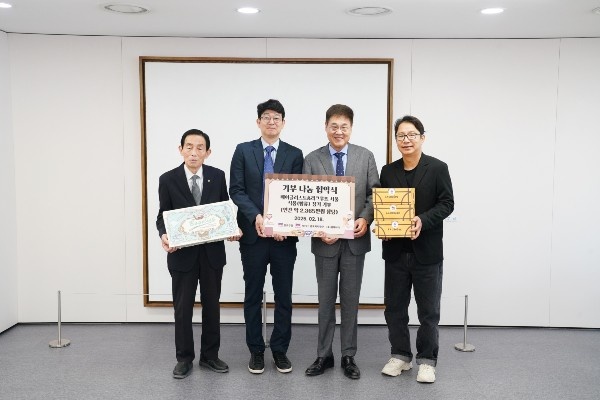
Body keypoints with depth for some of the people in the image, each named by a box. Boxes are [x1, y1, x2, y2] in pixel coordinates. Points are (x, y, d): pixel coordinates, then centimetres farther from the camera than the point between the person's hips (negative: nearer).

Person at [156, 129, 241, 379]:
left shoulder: (217, 176, 0)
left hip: (213, 252, 2)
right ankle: (184, 358, 24)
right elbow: (163, 216, -1)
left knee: (212, 305, 12)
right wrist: (163, 235, -21)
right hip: (182, 253, -2)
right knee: (183, 308, 8)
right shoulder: (168, 179, -5)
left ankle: (209, 355, 28)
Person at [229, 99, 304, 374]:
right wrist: (256, 217, -16)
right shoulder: (243, 150, 4)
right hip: (252, 233, 0)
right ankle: (256, 350, 21)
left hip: (284, 234, 1)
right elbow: (236, 190, -2)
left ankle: (280, 349, 21)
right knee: (253, 294, 8)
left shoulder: (294, 154, 6)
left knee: (283, 295, 7)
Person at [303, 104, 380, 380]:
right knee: (325, 300, 11)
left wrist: (366, 219, -16)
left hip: (355, 239, 0)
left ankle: (349, 356, 22)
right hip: (325, 240, 0)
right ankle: (324, 355, 23)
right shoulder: (312, 160, -1)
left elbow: (374, 194, 1)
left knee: (350, 300, 10)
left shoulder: (366, 156, 2)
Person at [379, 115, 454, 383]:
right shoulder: (388, 171, 9)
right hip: (396, 250, 4)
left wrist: (423, 220, -21)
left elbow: (447, 203, -6)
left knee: (428, 310, 6)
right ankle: (400, 355, 26)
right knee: (395, 307, 10)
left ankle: (427, 360, 21)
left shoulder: (438, 168, -2)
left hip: (426, 251, -3)